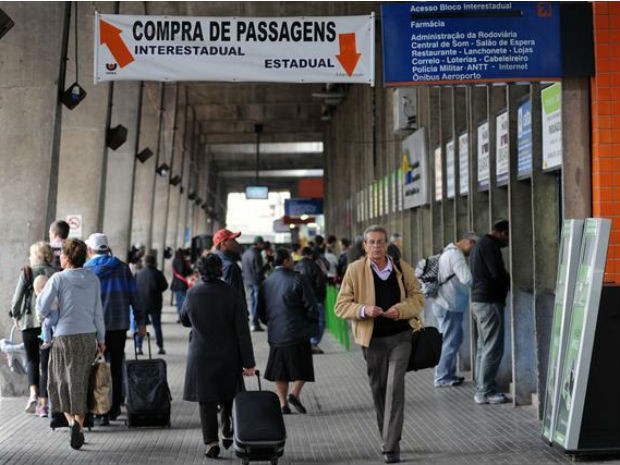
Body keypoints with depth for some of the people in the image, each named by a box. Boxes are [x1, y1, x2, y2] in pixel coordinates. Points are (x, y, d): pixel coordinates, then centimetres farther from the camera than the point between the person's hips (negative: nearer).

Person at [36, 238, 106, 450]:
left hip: (65, 336, -3)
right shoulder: (92, 278, 2)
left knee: (61, 382, 11)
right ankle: (79, 428, 11)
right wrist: (101, 339, 12)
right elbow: (98, 311, 4)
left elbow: (42, 308, -8)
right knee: (81, 383, 13)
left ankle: (72, 421, -9)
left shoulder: (59, 278, -9)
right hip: (88, 336, 3)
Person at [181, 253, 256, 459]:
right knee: (228, 396, 21)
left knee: (207, 400, 5)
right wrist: (249, 363, -8)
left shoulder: (192, 294, -7)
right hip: (229, 357, 0)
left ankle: (211, 443, 1)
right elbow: (242, 332, -12)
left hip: (201, 355, 0)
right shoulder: (233, 295, -12)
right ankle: (228, 434, 25)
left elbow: (184, 320, 11)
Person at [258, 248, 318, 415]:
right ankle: (295, 393, -7)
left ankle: (283, 403, 11)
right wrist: (314, 324, 3)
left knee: (280, 370, 13)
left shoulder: (266, 283, 4)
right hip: (298, 331, -4)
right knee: (302, 367, 10)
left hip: (276, 334, 4)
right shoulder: (298, 279, -10)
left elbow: (261, 311, 10)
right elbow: (310, 305, -11)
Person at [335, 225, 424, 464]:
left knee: (395, 387, -11)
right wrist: (364, 310, -22)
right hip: (373, 338, 1)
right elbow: (341, 305, -3)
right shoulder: (355, 270, -2)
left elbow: (418, 298, 7)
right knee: (379, 389, 11)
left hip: (400, 336, -1)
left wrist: (400, 309, -14)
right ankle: (388, 438, 28)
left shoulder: (402, 268, 2)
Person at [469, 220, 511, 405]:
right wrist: (511, 282, -1)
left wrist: (505, 280, 14)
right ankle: (485, 392, -6)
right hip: (489, 301, -10)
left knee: (483, 347, 13)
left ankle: (482, 389, 17)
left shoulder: (478, 245, 19)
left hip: (478, 300, 11)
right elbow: (498, 274, -19)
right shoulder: (490, 245, -13)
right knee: (493, 349, -7)